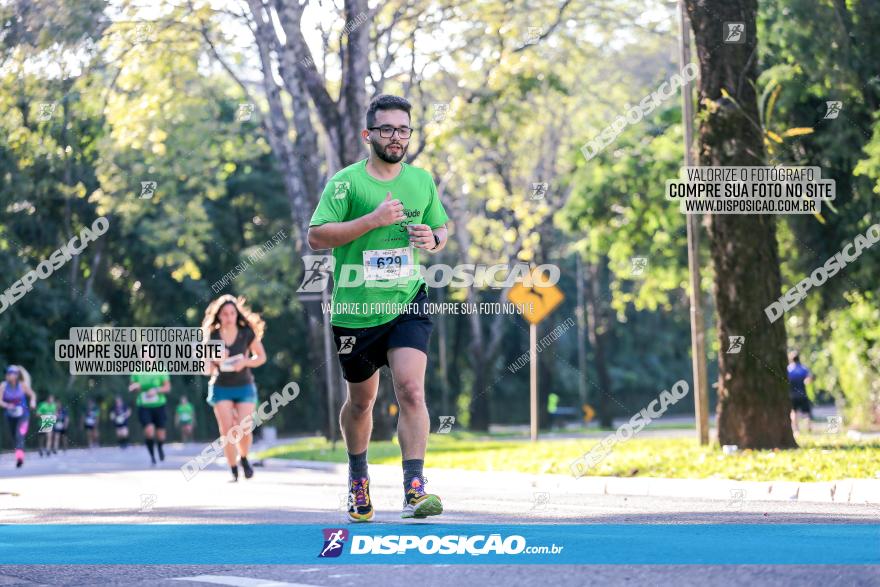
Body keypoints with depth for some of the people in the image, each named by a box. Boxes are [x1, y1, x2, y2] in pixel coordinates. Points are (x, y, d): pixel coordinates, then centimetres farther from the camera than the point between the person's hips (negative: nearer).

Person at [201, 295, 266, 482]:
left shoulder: (247, 333, -6)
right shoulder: (212, 336, -5)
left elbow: (261, 356, 4)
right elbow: (206, 369, 2)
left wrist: (245, 362, -15)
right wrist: (214, 362, -21)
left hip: (244, 387, 0)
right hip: (221, 388, 0)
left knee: (244, 430, -10)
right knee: (227, 432, -7)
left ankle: (243, 458, 21)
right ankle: (233, 471, 5)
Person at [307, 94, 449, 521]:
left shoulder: (422, 181, 7)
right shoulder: (346, 182, -6)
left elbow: (441, 229, 20)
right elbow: (316, 237, -14)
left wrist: (433, 239, -5)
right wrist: (374, 218, -21)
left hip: (408, 303, 1)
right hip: (355, 309, -1)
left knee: (411, 389, -17)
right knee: (361, 400, 14)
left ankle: (414, 489, -19)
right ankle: (358, 478, 38)